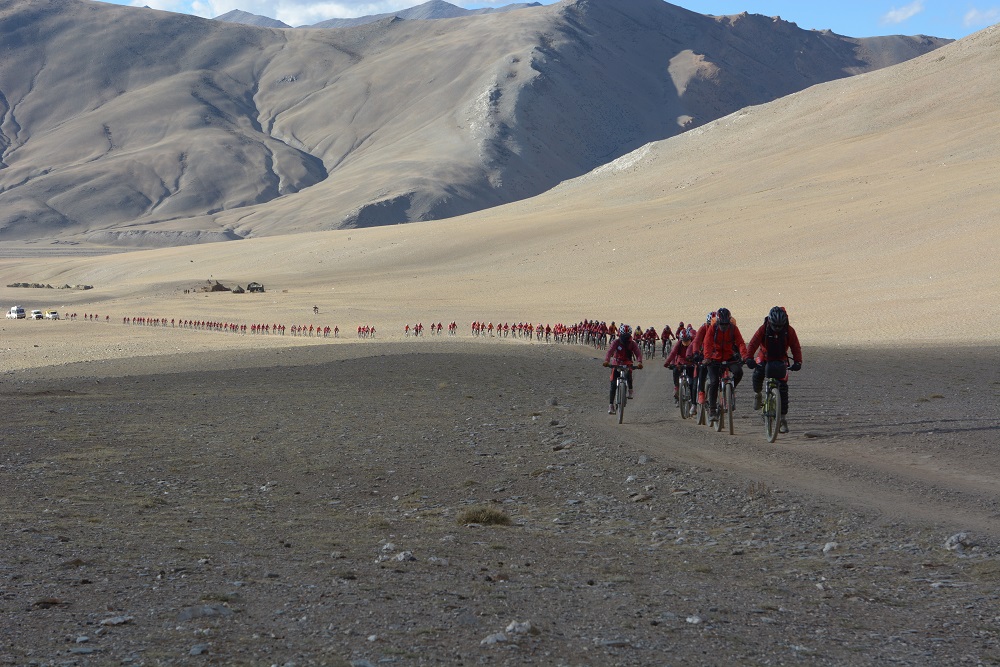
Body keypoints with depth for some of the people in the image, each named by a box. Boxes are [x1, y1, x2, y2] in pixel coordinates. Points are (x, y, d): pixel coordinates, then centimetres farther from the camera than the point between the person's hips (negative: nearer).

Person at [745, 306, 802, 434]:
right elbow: (753, 343, -27)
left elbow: (796, 347, -17)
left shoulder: (789, 331, -15)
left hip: (780, 361, 1)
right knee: (758, 373, -31)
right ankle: (757, 393, 2)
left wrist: (797, 362, -33)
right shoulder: (763, 329, -19)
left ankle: (783, 418, -6)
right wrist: (749, 359, -42)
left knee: (783, 387, -11)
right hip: (765, 358, -1)